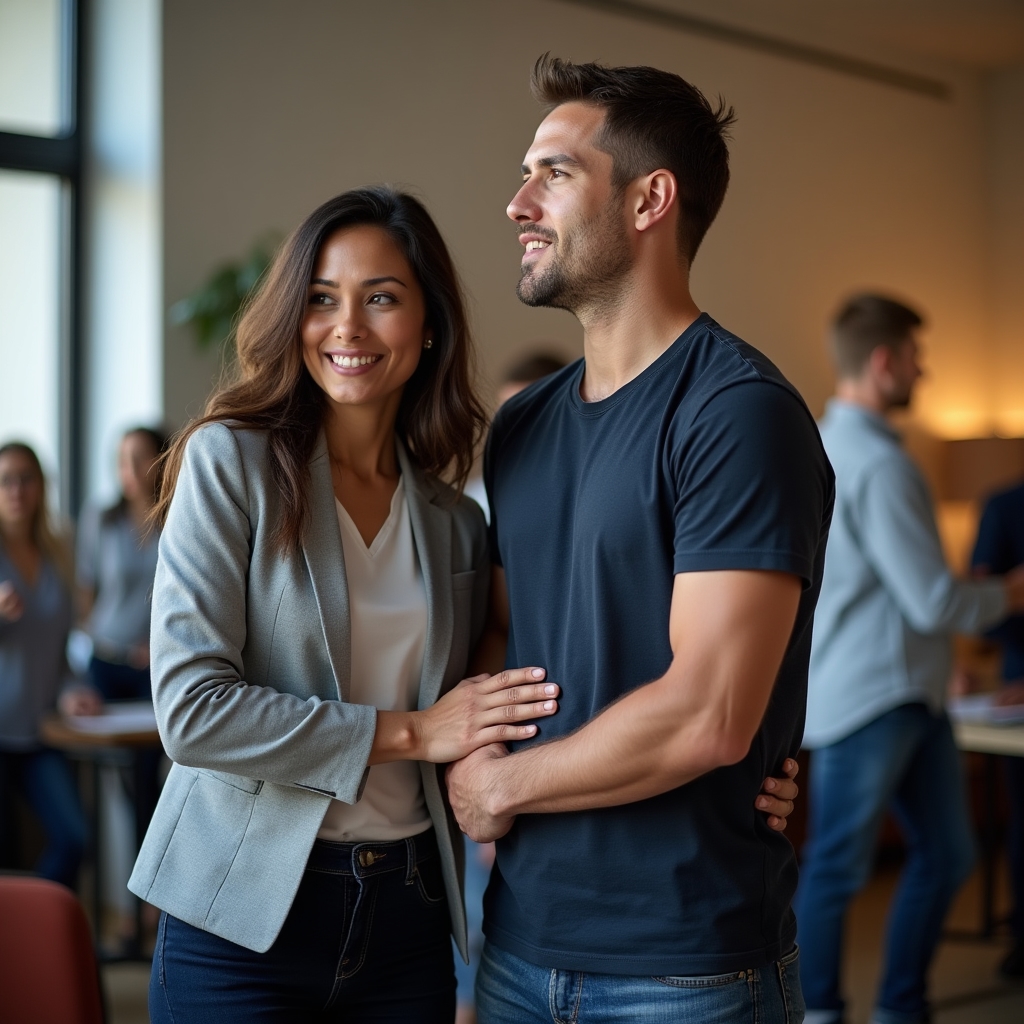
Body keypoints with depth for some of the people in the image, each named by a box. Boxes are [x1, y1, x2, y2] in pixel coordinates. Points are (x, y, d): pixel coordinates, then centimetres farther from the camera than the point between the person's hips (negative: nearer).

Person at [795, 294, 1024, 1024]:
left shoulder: (832, 445, 11)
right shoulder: (879, 464, -20)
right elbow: (933, 602, -19)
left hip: (910, 695, 10)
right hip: (868, 697, -10)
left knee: (946, 854, 15)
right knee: (838, 870, 3)